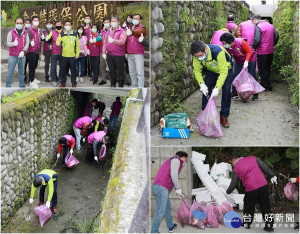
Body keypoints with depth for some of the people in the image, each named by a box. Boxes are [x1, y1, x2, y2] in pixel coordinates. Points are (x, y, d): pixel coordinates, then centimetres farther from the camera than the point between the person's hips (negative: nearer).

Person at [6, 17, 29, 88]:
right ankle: (8, 87, 3)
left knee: (21, 71, 12)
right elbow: (7, 43, -4)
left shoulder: (25, 33, 7)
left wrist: (23, 51, -14)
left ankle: (22, 85, 22)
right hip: (13, 56, -2)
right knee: (10, 72, -3)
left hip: (22, 55, 2)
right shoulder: (11, 32, 0)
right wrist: (13, 43, -25)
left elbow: (27, 43, 1)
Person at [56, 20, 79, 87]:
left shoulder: (75, 34, 7)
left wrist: (77, 53, 3)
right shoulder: (61, 34, 8)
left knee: (73, 69, 3)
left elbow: (77, 44, 9)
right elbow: (58, 41, 8)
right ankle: (62, 83, 15)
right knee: (63, 70, 5)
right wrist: (58, 43, -17)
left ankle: (73, 83, 14)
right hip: (64, 55, 1)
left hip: (72, 56, -1)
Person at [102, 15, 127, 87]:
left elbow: (122, 41, -21)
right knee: (112, 71, 14)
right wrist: (104, 52, 7)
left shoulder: (122, 31, -5)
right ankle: (113, 85, 26)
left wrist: (114, 41, -37)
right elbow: (105, 42, 16)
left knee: (120, 72, -1)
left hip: (119, 55, -6)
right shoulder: (109, 31, 15)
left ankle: (121, 86, 9)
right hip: (109, 55, 6)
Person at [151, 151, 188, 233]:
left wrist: (178, 191, 35)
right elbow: (174, 175, -17)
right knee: (160, 211, -8)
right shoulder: (176, 160, -4)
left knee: (167, 206, 24)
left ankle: (171, 226, 40)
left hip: (158, 187, 11)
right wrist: (178, 188, -6)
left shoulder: (171, 161, 26)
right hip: (161, 187, -11)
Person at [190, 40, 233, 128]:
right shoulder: (197, 55, -29)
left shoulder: (218, 52, -43)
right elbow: (197, 70, -18)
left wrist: (217, 88, -45)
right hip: (211, 71, 4)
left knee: (226, 91, -13)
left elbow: (223, 72, -39)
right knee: (206, 90, -6)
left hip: (225, 69, -4)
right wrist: (202, 84, -34)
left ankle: (224, 116, 0)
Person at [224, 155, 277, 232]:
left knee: (249, 206, 18)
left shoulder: (236, 169, 6)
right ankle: (269, 225, 14)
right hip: (263, 185, 3)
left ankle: (246, 223, 30)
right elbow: (264, 167, 8)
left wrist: (227, 192, 25)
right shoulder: (252, 158, 13)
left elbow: (233, 183, 11)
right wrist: (272, 176, 13)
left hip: (251, 188, -2)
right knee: (265, 206, 11)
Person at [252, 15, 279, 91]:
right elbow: (277, 36, 11)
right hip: (270, 51, 8)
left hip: (262, 52, -8)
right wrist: (272, 45, 18)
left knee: (262, 70, 3)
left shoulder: (258, 27, -16)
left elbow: (257, 40, -24)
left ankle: (267, 86, 8)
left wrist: (252, 48, -10)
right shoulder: (270, 25, 9)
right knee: (267, 69, 19)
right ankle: (264, 83, 32)